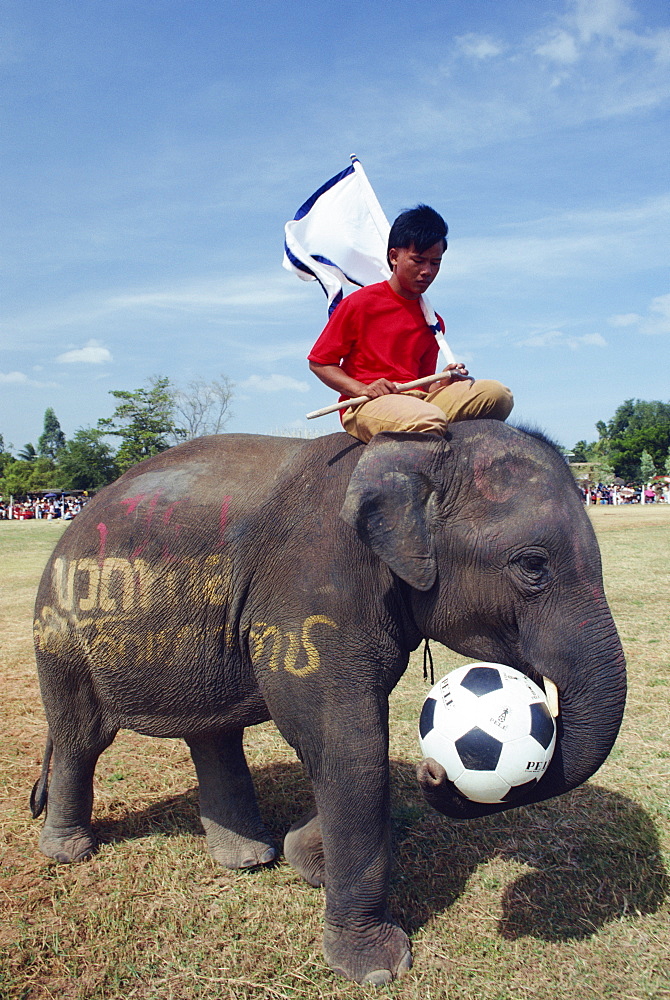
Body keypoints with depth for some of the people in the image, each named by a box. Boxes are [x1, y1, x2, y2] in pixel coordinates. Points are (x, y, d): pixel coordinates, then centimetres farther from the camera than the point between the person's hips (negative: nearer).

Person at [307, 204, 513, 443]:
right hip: (365, 407, -5)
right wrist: (363, 389, -13)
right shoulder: (360, 302, 3)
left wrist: (443, 383, -1)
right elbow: (319, 362, 2)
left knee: (495, 392, -17)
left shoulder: (433, 322, 20)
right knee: (429, 420, -39)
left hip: (417, 400, 6)